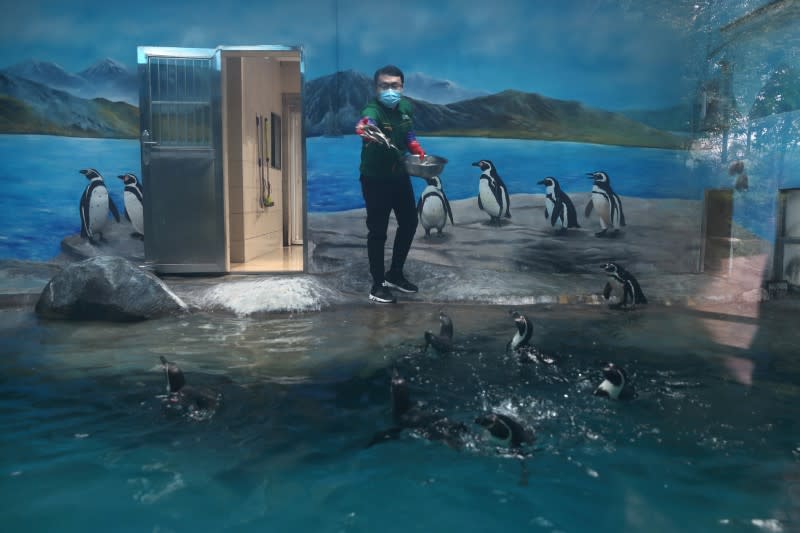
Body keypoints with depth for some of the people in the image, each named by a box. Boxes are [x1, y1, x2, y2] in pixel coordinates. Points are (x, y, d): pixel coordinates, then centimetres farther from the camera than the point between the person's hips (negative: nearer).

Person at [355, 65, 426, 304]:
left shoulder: (404, 107, -3)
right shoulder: (372, 110, -25)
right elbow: (368, 124, -51)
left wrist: (419, 152, 5)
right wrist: (365, 130, -73)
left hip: (400, 176, 8)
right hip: (376, 180, -7)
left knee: (409, 223, 15)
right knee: (378, 231, -2)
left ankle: (395, 274, 32)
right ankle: (378, 285, 12)